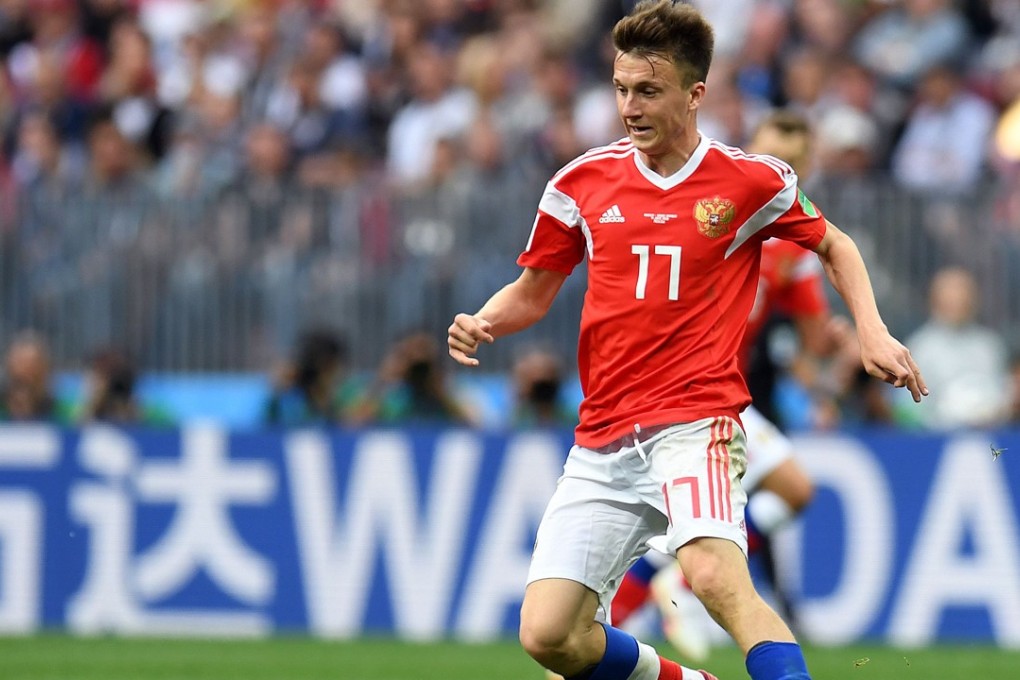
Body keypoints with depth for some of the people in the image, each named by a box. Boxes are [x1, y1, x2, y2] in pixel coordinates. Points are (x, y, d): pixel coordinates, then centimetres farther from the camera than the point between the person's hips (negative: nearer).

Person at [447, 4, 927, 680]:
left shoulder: (753, 181, 1)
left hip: (698, 426, -4)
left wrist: (874, 333, 5)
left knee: (718, 578, -34)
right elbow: (532, 293, 20)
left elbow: (834, 246, 19)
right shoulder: (582, 182, 7)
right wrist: (482, 324, -1)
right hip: (602, 442, 4)